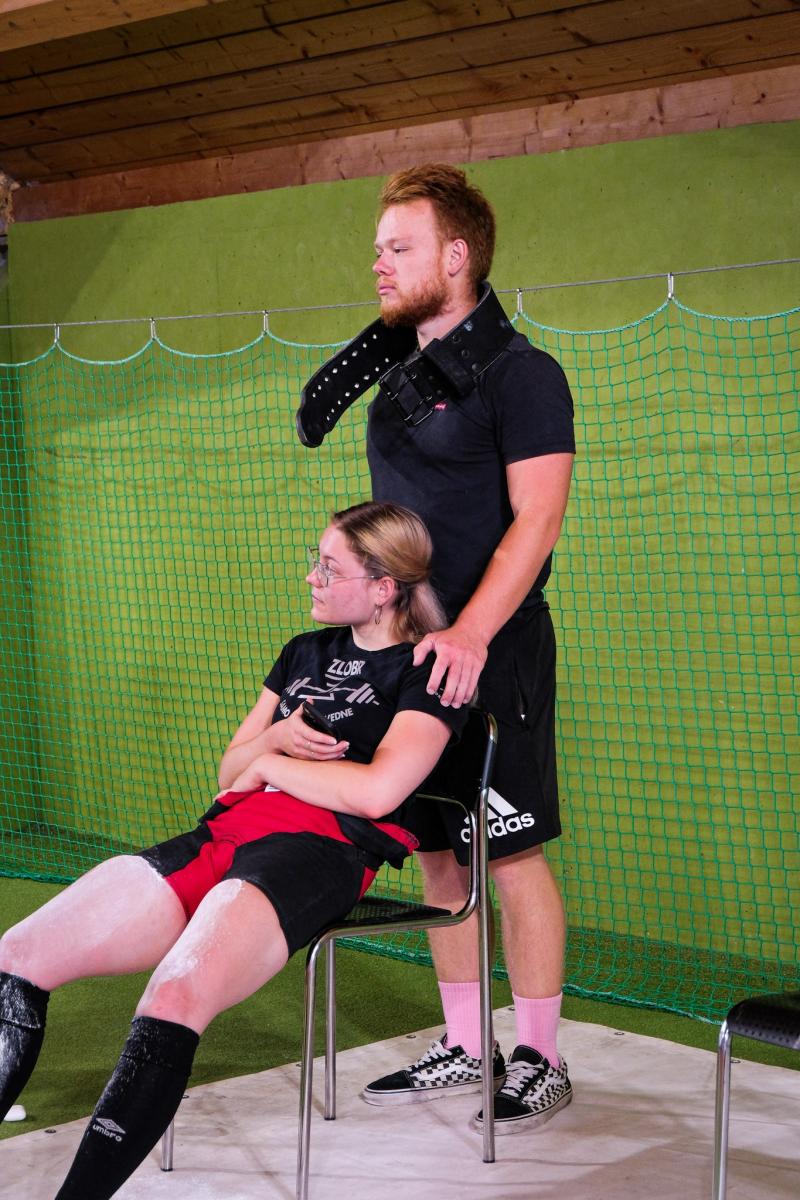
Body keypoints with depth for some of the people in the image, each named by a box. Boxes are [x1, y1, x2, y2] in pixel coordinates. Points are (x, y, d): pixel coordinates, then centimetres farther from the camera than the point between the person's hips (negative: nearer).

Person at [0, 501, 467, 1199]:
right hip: (225, 831, 8)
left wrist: (270, 764, 2)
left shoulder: (427, 670, 4)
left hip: (322, 848, -8)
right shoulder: (305, 653, 28)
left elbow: (376, 792, -11)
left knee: (173, 1002, -36)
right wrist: (275, 737, 4)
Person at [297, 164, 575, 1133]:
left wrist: (470, 634, -26)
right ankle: (463, 1049, 22)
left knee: (510, 855, -2)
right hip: (412, 650, 8)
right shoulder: (397, 370, 14)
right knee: (434, 852, 11)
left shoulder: (517, 372, -9)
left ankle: (539, 1062, 9)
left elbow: (536, 518, -17)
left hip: (492, 652, -7)